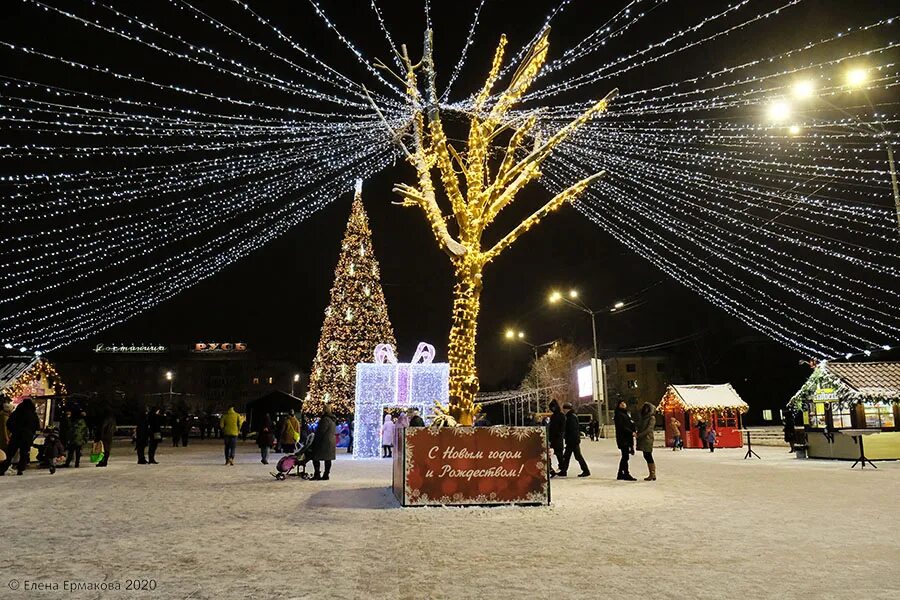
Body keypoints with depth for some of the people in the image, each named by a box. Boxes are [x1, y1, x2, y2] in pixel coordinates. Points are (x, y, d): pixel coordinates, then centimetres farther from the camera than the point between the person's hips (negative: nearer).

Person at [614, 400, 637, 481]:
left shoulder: (626, 414, 20)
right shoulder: (619, 415, -9)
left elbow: (631, 425, 21)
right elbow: (621, 427, -17)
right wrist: (631, 433, -17)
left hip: (627, 438, 10)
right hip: (622, 439, -9)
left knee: (624, 457, 12)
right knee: (625, 456, -7)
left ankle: (620, 474, 18)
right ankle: (626, 474, -3)